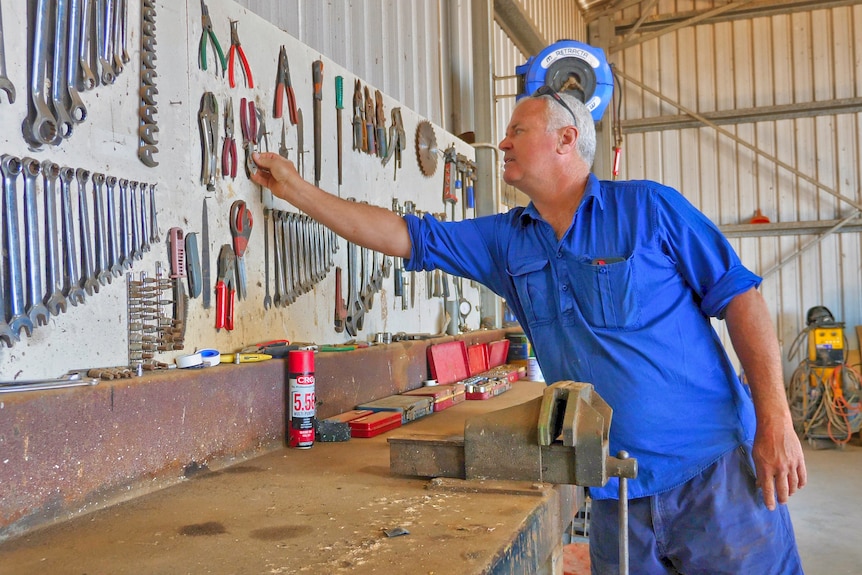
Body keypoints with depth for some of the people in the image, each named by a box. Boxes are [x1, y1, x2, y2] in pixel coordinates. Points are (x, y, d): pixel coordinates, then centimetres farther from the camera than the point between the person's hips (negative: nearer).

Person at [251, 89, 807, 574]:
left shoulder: (648, 206, -5)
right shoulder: (507, 240, 7)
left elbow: (739, 296, -5)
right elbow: (405, 235, 8)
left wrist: (775, 422, -13)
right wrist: (297, 188, 9)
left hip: (714, 472, -3)